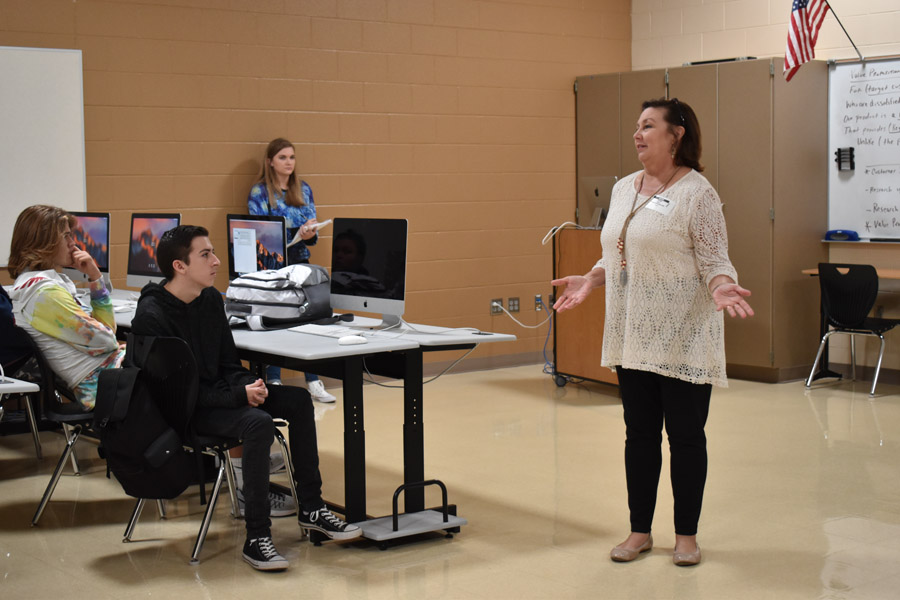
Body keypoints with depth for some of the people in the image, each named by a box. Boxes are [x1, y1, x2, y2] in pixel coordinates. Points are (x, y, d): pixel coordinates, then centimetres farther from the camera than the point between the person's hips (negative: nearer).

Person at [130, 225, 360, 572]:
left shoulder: (211, 299, 4)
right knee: (258, 423, -31)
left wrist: (249, 385, -12)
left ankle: (310, 507, 7)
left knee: (298, 400, -1)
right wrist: (239, 395, -25)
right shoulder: (152, 316, -21)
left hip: (215, 393, 9)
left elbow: (228, 364, 10)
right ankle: (256, 537, -24)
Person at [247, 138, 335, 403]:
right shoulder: (259, 192, -3)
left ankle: (313, 382, 5)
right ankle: (273, 383, 6)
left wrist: (311, 233, -14)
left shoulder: (303, 189, 12)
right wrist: (297, 234, -22)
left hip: (301, 263, 4)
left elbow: (313, 224, 11)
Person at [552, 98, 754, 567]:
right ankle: (640, 530, 22)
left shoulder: (697, 192, -9)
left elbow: (715, 261, -10)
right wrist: (590, 280, 8)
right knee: (639, 433, 12)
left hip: (682, 339, -6)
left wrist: (721, 288, -29)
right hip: (633, 336, 6)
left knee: (685, 434, 3)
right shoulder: (624, 189, 12)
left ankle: (686, 535, 16)